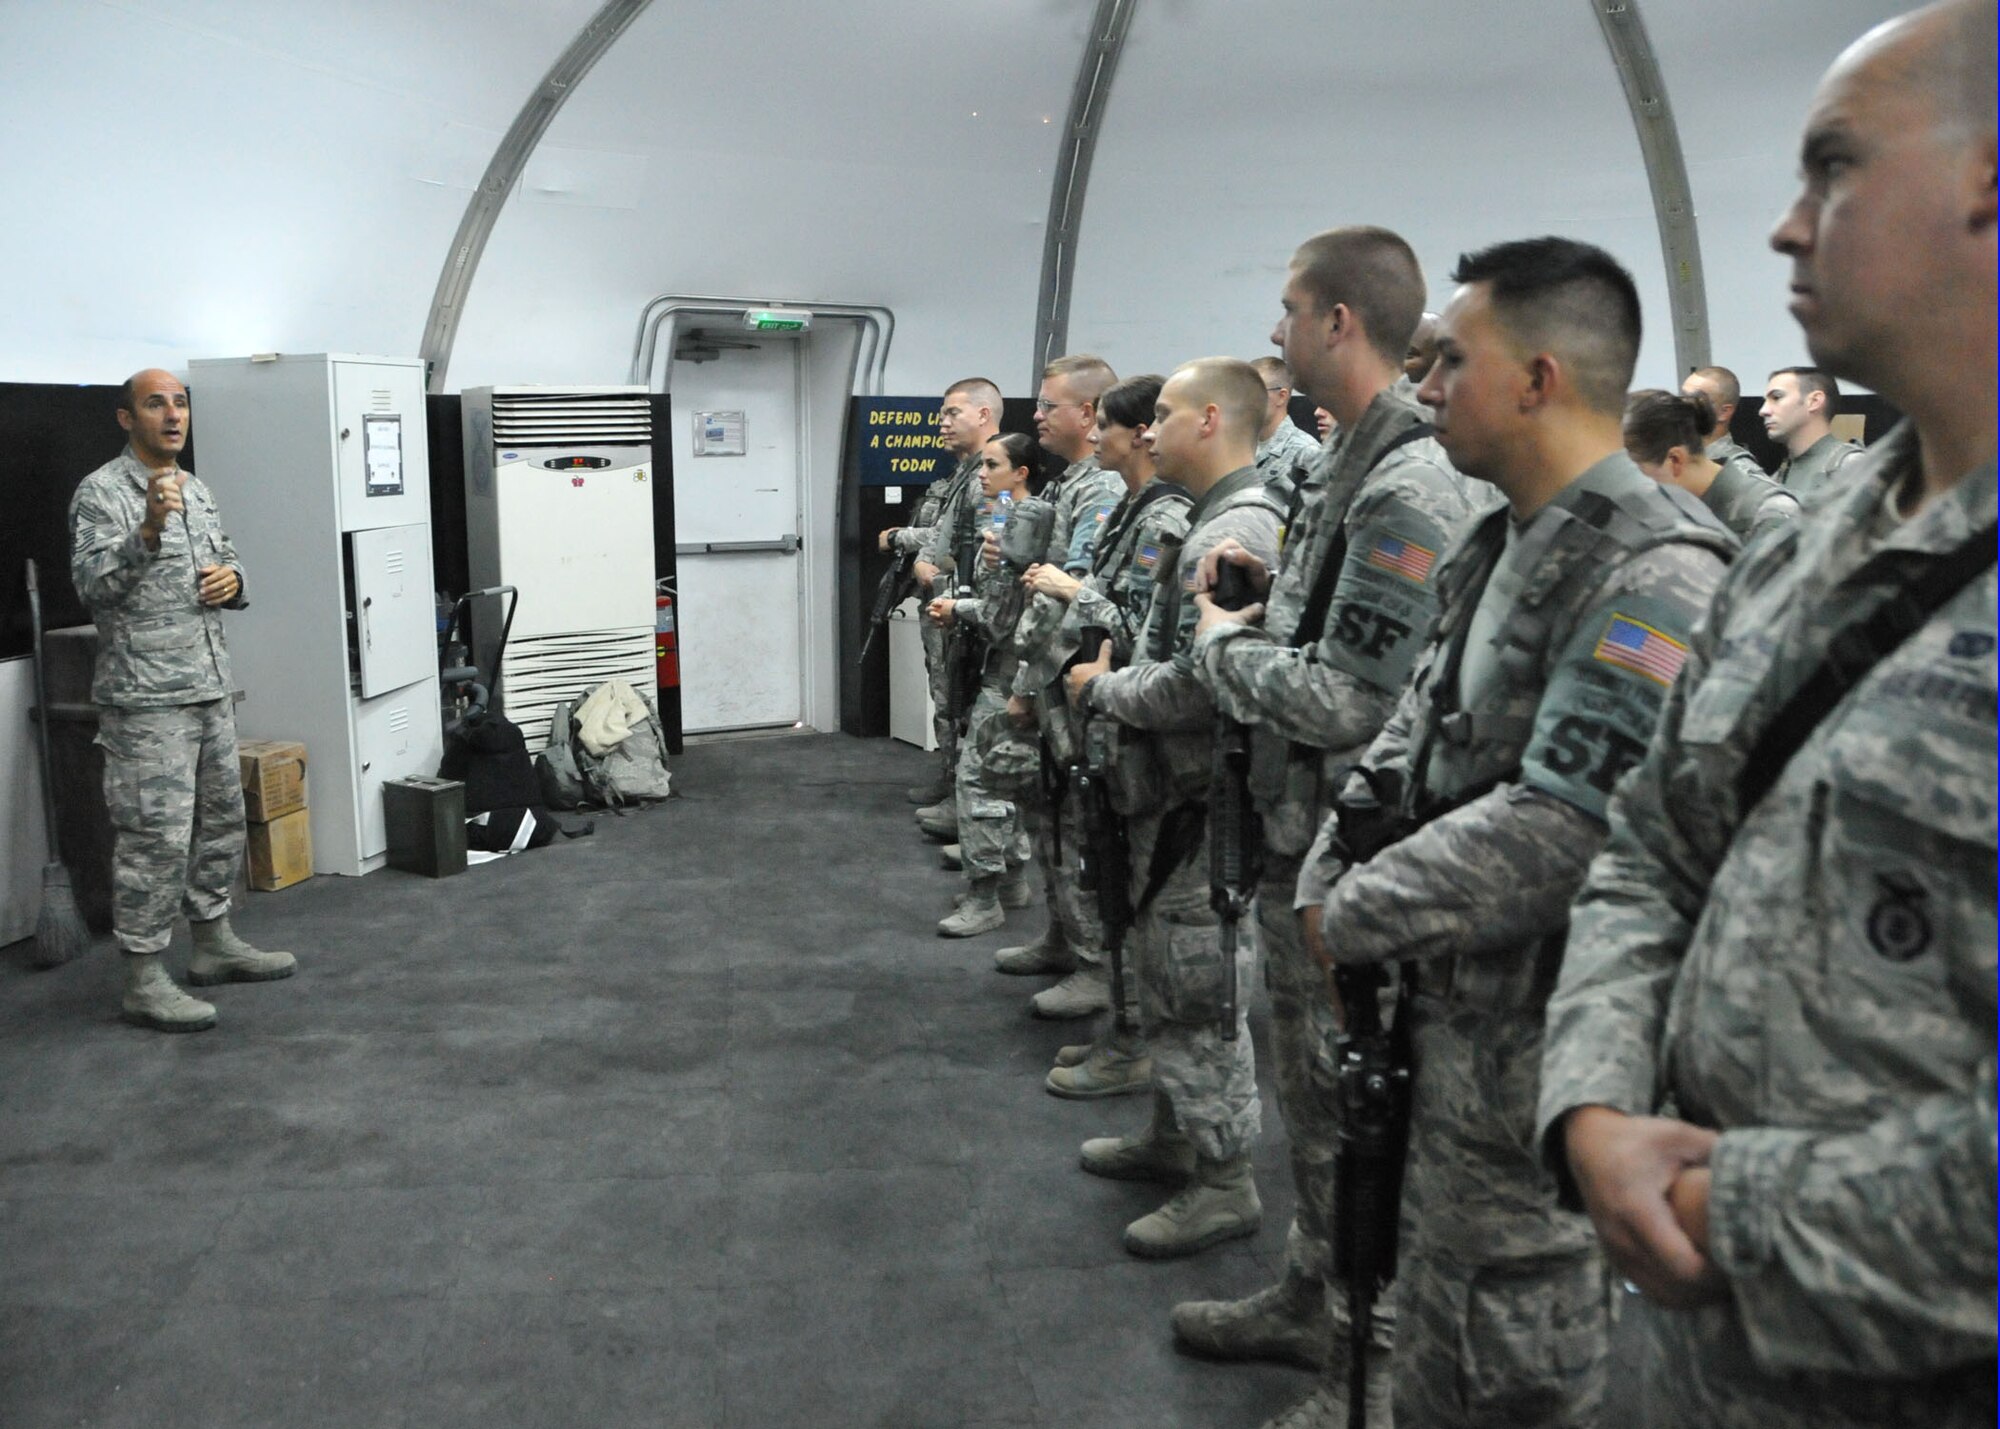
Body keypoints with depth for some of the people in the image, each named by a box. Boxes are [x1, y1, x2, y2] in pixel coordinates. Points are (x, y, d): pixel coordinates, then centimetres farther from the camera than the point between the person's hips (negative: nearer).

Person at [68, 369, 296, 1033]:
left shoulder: (196, 489, 14)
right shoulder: (102, 492, -10)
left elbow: (228, 559, 23)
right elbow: (93, 585, -21)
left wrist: (233, 579, 0)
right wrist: (149, 529, -34)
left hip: (210, 689, 8)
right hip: (146, 697, -8)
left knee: (221, 820, 16)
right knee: (157, 835, -6)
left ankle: (213, 943, 30)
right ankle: (143, 981, 3)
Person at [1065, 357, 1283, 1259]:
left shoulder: (1233, 534, -20)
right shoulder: (1214, 523, 14)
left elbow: (1195, 688, -27)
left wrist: (1101, 688, -12)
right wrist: (1113, 678, 5)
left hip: (1204, 804, -11)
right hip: (1174, 794, 11)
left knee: (1198, 991, 0)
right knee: (1167, 975, 21)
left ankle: (1224, 1183, 14)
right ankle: (1173, 1134, 37)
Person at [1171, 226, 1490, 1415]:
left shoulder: (1410, 491, -22)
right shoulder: (1366, 464, 11)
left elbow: (1349, 702, -25)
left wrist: (1225, 641, -10)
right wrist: (1274, 592, 5)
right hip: (1312, 837, 10)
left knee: (1357, 1107, 5)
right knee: (1314, 1084, 21)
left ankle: (1375, 1357, 24)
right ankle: (1315, 1297, 39)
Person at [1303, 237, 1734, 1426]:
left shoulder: (1654, 571, -21)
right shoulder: (1503, 545, 10)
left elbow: (1560, 826, -27)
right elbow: (1413, 734, 13)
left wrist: (1355, 918, -17)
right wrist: (1325, 880, 0)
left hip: (1536, 1036, -9)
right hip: (1453, 1011, 9)